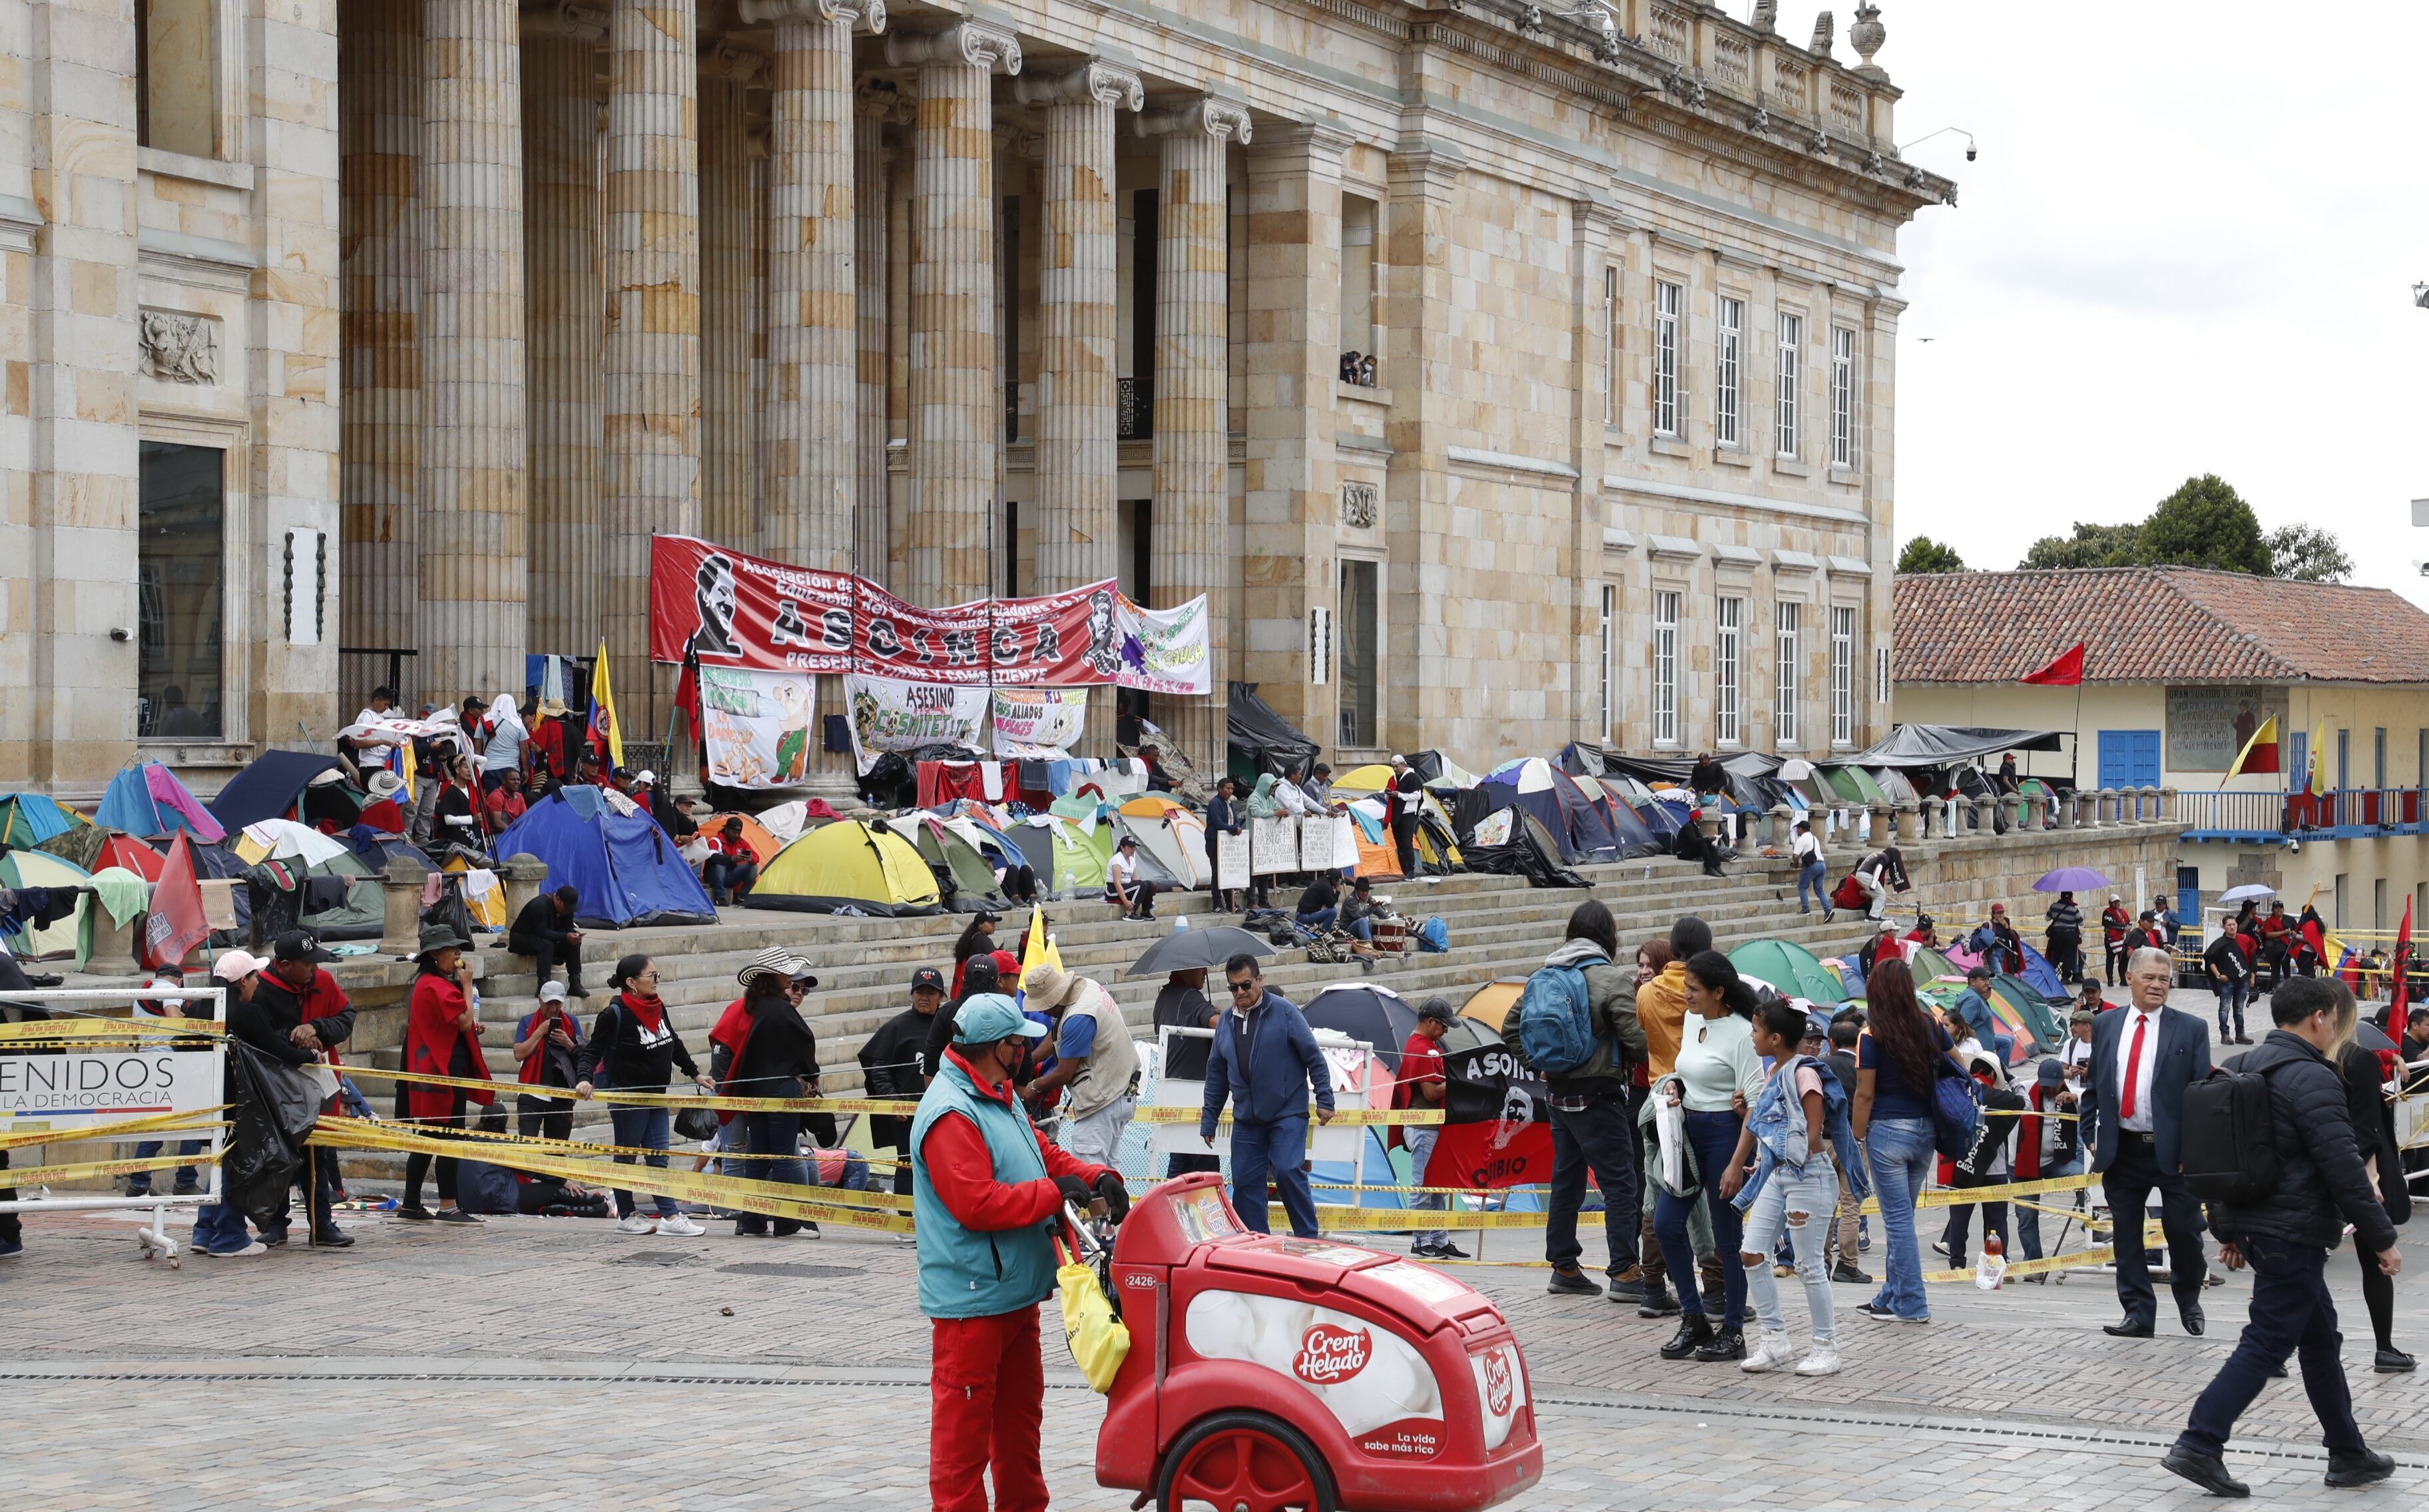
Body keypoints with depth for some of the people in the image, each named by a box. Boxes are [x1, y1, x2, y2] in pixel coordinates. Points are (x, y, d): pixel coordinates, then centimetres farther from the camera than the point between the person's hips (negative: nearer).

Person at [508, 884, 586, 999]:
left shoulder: (566, 906, -4)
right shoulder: (540, 905, -29)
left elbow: (568, 928, -1)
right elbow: (541, 932, -34)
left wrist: (574, 935, -25)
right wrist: (565, 937, -40)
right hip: (520, 938, -8)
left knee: (573, 943, -11)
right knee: (546, 945, -37)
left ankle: (575, 984, -12)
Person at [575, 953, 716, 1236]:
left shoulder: (657, 1007, 5)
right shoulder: (615, 1014, -17)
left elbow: (675, 1045, 19)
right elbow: (592, 1050, -17)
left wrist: (696, 1074, 23)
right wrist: (585, 1079, -34)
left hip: (656, 1096, 7)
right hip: (627, 1094, -7)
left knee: (658, 1159, 5)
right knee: (626, 1156, 6)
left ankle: (670, 1216, 3)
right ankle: (626, 1216, 16)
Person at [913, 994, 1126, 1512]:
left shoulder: (1000, 1099, 13)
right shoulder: (951, 1114, -21)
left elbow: (1045, 1154, 16)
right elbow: (978, 1204, -26)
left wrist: (1097, 1178, -2)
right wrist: (1055, 1193, -21)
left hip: (1016, 1291, 11)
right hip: (972, 1298, -11)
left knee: (1021, 1411, 20)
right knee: (964, 1423, -3)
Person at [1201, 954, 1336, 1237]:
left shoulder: (1284, 1012, -5)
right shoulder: (1227, 1021, 10)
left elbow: (1313, 1057, -3)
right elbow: (1216, 1073, 16)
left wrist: (1324, 1099, -7)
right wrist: (1208, 1120, 15)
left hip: (1287, 1114, -5)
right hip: (1246, 1119, 5)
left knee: (1288, 1171, -17)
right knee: (1245, 1182, 3)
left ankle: (1308, 1239, -6)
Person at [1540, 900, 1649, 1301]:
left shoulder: (1547, 975, 8)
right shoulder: (1612, 978, -14)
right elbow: (1635, 1039, -17)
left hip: (1558, 1093, 7)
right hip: (1598, 1097, -7)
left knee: (1567, 1179, 15)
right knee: (1620, 1183, -4)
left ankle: (1563, 1267, 21)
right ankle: (1623, 1272, -7)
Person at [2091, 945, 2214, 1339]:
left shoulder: (2191, 1029, 0)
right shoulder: (2106, 1025, 9)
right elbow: (2095, 1085, 15)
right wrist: (2093, 1136, 7)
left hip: (2174, 1151, -3)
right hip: (2122, 1150, 3)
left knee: (2183, 1231, 1)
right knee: (2126, 1236, 5)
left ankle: (2189, 1301, 27)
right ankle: (2138, 1314, 13)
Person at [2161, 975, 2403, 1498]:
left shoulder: (2249, 1070, 13)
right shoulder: (2312, 1078, -16)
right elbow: (2343, 1169, -19)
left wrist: (2228, 1229, 22)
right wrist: (2382, 1238, -12)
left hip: (2252, 1227, 10)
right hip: (2293, 1234, -10)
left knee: (2320, 1338, 17)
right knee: (2266, 1345, -7)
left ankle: (2348, 1454, 24)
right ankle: (2198, 1445, -11)